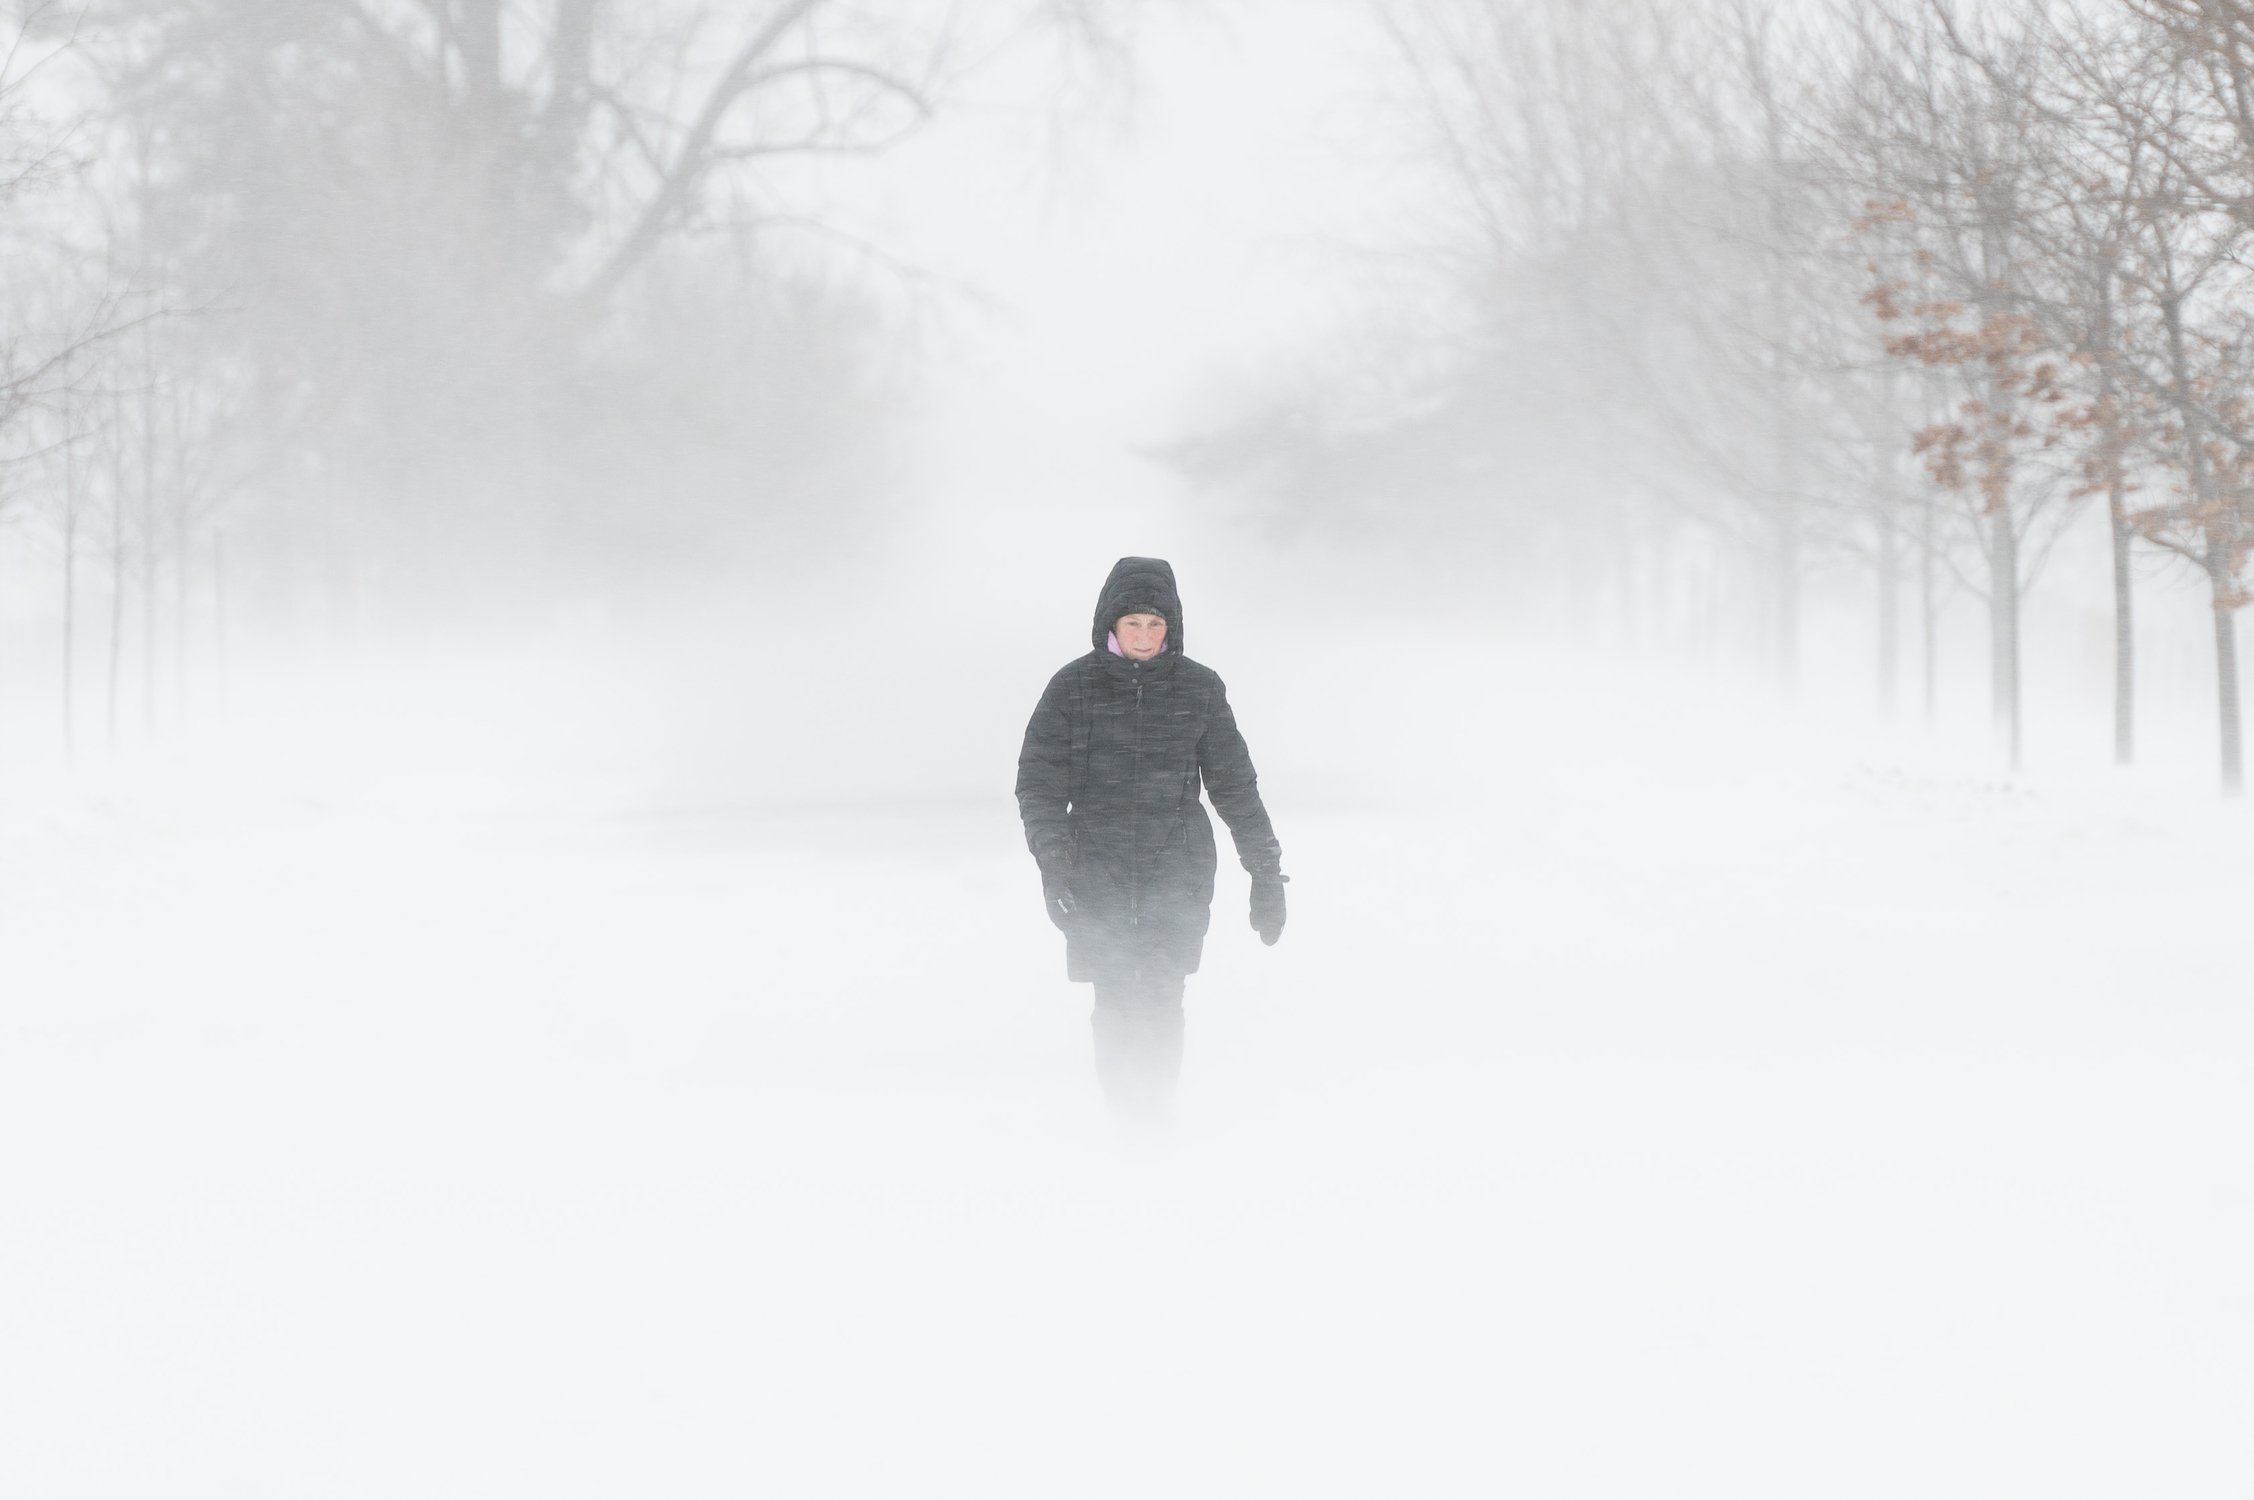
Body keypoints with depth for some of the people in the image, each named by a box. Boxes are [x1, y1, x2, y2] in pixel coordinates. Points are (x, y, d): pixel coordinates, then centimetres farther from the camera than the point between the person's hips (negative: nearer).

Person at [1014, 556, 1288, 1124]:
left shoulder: (1200, 689, 4)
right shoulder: (1073, 687, 0)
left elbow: (1233, 783, 8)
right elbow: (1039, 781, 0)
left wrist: (1266, 870, 6)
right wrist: (1053, 864, -12)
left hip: (1176, 872, 0)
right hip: (1099, 874, 0)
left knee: (1161, 1002, -9)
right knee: (1115, 1003, 1)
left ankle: (1157, 1114, 1)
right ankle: (1118, 1114, 14)